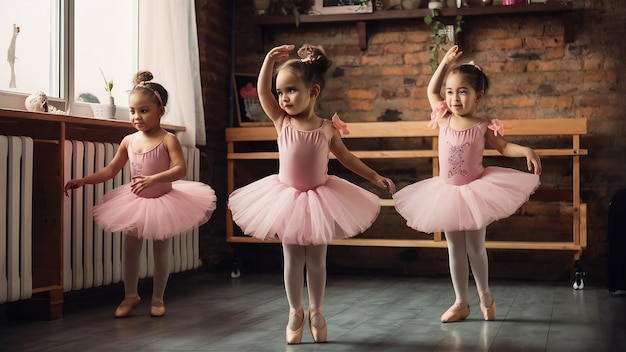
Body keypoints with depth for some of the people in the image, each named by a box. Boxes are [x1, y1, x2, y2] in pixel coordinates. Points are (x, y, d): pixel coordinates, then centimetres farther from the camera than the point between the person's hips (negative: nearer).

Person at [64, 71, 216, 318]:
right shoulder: (129, 141, -2)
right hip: (135, 202, 4)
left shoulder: (168, 140, -15)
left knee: (161, 252, 7)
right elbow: (110, 170, 4)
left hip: (162, 201, -4)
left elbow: (180, 169, -26)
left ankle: (157, 298, 20)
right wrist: (83, 181, -5)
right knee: (130, 250, 8)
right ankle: (130, 295, 23)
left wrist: (153, 179, -40)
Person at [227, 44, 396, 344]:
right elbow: (262, 91, -12)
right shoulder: (282, 122, -6)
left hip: (319, 198, 0)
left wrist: (375, 177, 4)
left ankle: (316, 311, 25)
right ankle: (295, 312, 24)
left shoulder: (327, 128, -6)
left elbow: (346, 158, 6)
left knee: (316, 260, 10)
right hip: (287, 198, 0)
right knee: (292, 261, 9)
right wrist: (270, 59, -19)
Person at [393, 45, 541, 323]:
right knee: (455, 249, 9)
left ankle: (484, 294, 28)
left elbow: (504, 147, -2)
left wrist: (526, 151, -21)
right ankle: (461, 302, 18)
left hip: (475, 190, -3)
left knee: (475, 247, 6)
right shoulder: (444, 120, -3)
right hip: (447, 192, 3)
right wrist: (445, 63, 4)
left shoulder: (483, 126, -11)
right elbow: (431, 91, 11)